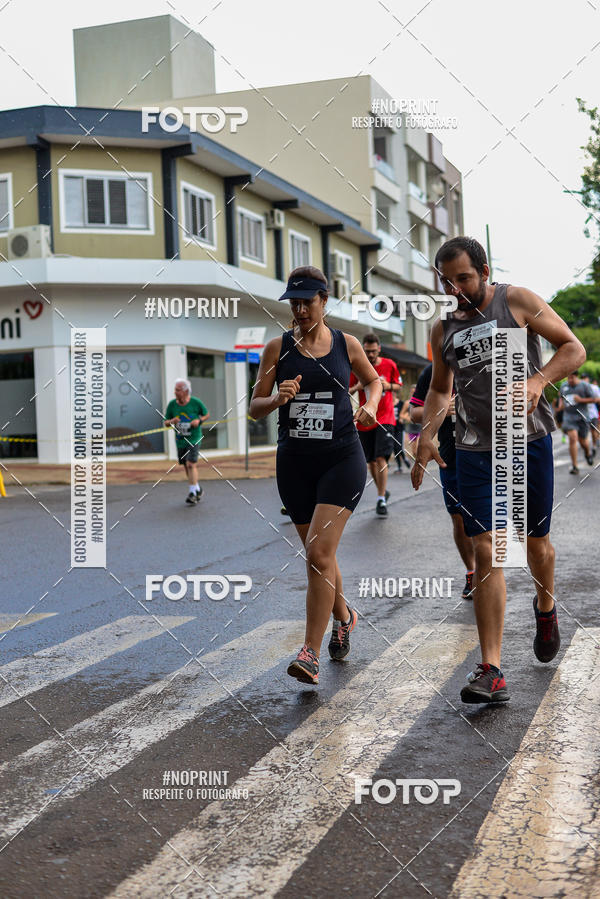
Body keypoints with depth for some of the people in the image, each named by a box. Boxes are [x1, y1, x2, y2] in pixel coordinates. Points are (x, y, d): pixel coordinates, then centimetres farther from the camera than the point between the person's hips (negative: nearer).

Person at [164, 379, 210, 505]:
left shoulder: (196, 402, -10)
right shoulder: (172, 404, -4)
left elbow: (206, 414, 6)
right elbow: (166, 422, 5)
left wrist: (199, 421, -15)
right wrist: (171, 421, -19)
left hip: (194, 439, -4)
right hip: (180, 441, 4)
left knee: (191, 465, -15)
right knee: (186, 466, 13)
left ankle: (192, 494, -9)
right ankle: (198, 489, 32)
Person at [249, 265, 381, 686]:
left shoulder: (347, 344, 2)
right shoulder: (278, 347, 3)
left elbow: (373, 379, 21)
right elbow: (255, 407, 4)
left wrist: (370, 405, 1)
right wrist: (277, 399, -17)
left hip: (342, 460, -2)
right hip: (295, 462, 3)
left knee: (319, 553, -15)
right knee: (318, 556, 13)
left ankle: (311, 653, -9)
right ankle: (343, 616, 42)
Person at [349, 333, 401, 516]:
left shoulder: (389, 365, 0)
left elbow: (398, 386, 13)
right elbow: (347, 392, 6)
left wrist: (388, 386, -9)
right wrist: (357, 387, -15)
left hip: (385, 418, -2)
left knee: (381, 458, -14)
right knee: (371, 461, 9)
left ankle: (381, 500, -10)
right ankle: (383, 491, 30)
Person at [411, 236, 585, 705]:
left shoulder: (518, 301, -2)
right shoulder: (444, 329, 10)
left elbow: (574, 348, -2)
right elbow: (440, 389, 21)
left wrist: (538, 381, -20)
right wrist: (426, 436, 5)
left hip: (528, 441, -2)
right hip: (475, 450, 2)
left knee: (536, 543, 11)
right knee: (487, 552, -8)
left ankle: (546, 609, 46)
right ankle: (491, 672, -9)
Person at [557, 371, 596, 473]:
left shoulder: (585, 386, -2)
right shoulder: (563, 386, 9)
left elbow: (593, 399, -1)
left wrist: (581, 400, -14)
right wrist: (561, 403, 7)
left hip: (581, 417, -1)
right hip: (569, 417, 1)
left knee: (583, 441, 7)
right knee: (572, 438, -16)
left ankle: (588, 453, 46)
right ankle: (574, 465, -12)